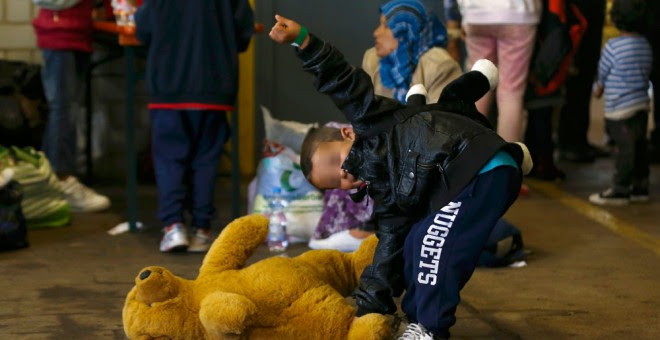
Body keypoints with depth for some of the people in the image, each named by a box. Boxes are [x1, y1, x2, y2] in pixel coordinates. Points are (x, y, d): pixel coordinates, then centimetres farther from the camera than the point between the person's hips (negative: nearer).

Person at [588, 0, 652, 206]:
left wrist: (599, 87, 21)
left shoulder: (613, 46, -14)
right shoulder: (645, 46, 8)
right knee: (639, 148, 13)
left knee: (625, 149, -4)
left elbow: (602, 72, -3)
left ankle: (620, 190, 2)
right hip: (642, 105, 8)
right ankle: (640, 187, 21)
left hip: (620, 108, -8)